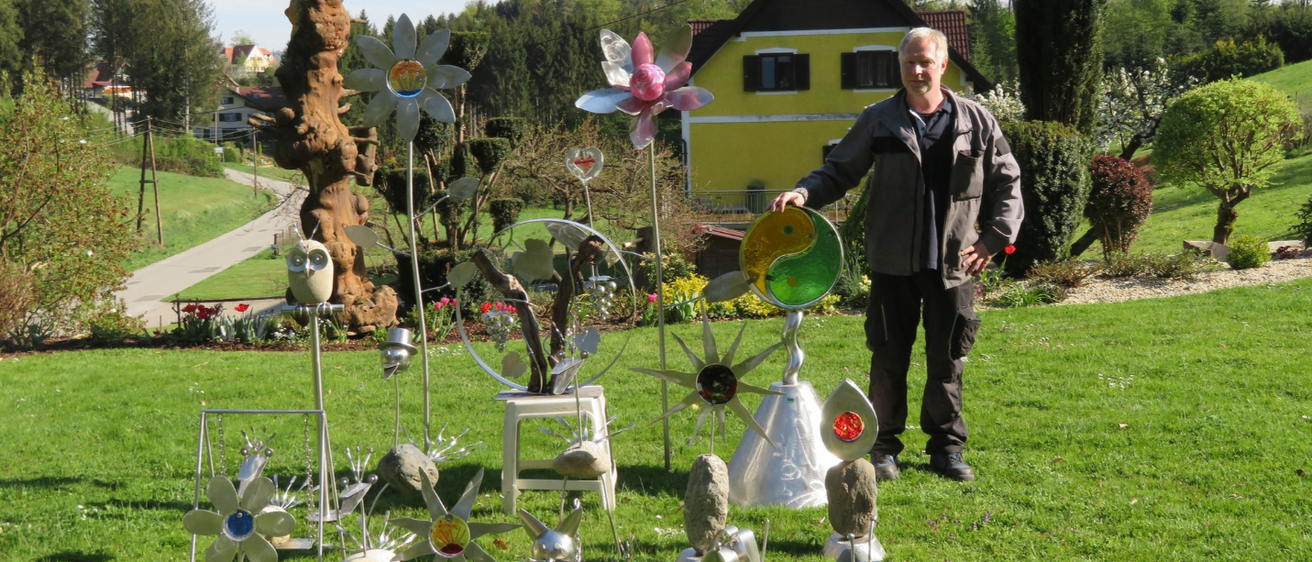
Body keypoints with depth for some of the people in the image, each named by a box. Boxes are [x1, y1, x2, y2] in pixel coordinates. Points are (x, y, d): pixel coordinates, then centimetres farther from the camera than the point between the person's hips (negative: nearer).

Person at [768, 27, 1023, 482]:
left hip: (953, 263, 1)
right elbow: (839, 171, 8)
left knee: (947, 360, 8)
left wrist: (994, 237, 3)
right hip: (893, 263, 0)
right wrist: (804, 193, -11)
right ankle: (883, 447, 15)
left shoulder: (977, 122, 5)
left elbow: (1007, 182, 12)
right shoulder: (879, 122, 4)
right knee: (889, 359, 4)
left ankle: (946, 447, 21)